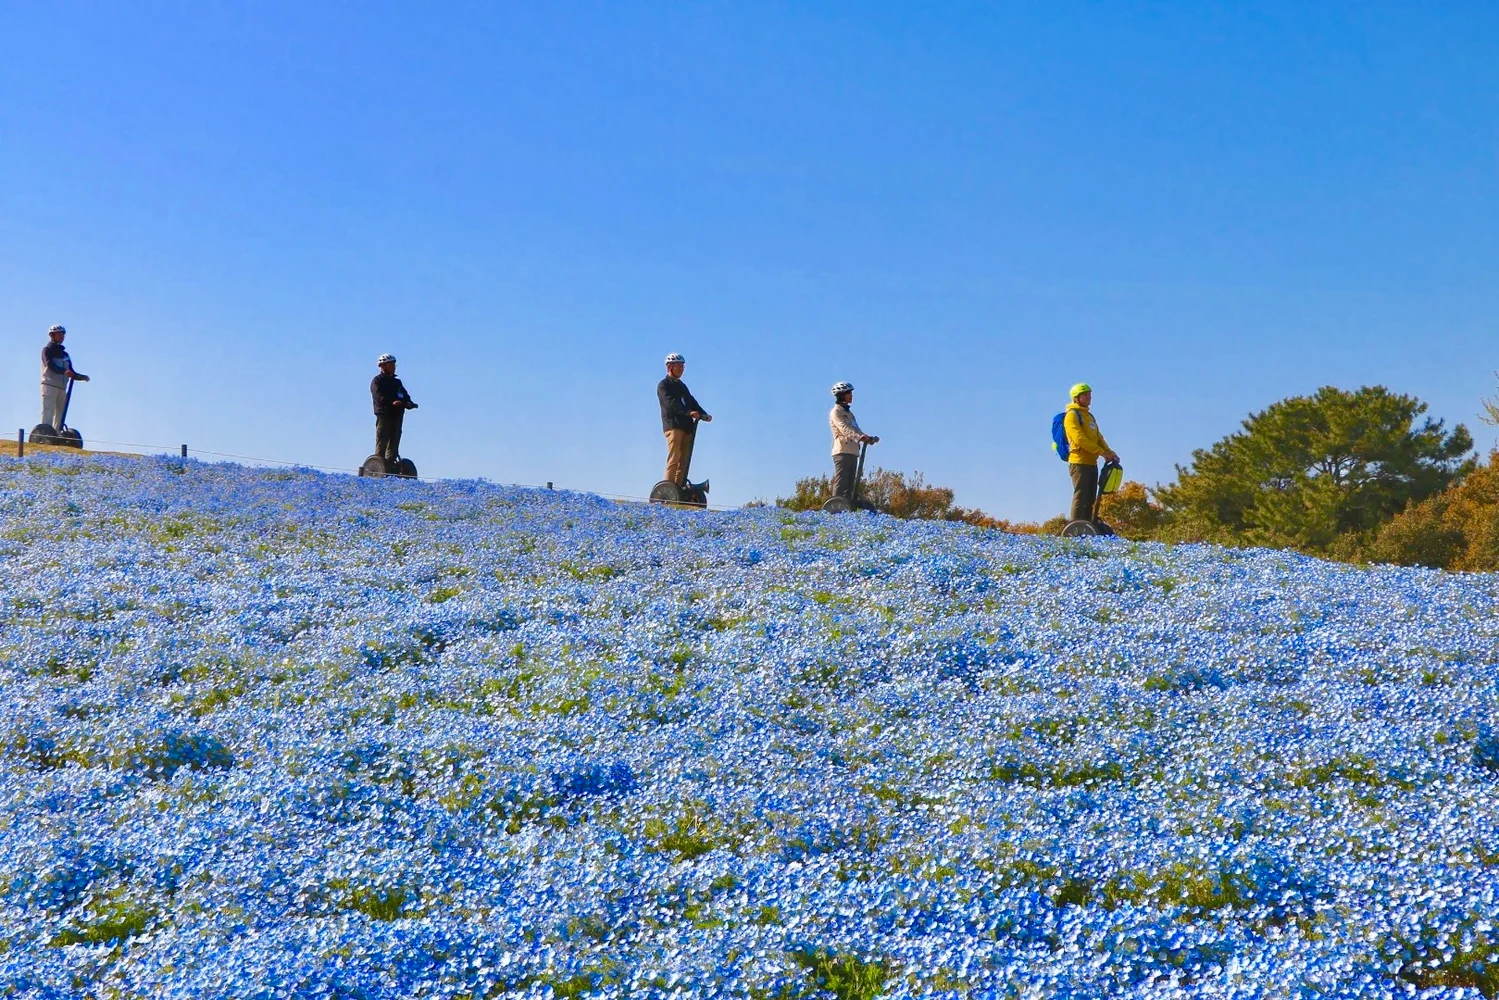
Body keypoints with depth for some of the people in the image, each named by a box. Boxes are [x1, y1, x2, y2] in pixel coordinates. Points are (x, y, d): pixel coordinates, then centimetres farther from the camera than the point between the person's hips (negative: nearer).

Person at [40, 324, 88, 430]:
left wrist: (83, 377, -3)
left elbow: (72, 374, 17)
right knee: (48, 414, -13)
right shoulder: (47, 350, 4)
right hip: (49, 385, -7)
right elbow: (51, 366, -15)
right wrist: (64, 371, -33)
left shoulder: (65, 354, 22)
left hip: (62, 388, 7)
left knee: (60, 415, 3)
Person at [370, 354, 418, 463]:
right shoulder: (377, 381, 2)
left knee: (394, 442, 6)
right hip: (384, 414, -6)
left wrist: (408, 403, -12)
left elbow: (404, 396, 12)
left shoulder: (397, 382, 23)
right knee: (382, 442, -8)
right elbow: (380, 397, -15)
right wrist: (392, 402, -32)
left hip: (397, 415, 7)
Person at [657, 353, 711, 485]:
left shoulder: (681, 385, 26)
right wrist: (689, 412, -30)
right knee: (674, 460, -14)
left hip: (687, 426, 7)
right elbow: (671, 403, -15)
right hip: (673, 426, -7)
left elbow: (691, 402, 16)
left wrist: (704, 415, -2)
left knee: (684, 461, 1)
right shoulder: (663, 385, 2)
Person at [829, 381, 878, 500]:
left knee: (849, 484, 6)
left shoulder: (849, 412, 24)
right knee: (841, 483, -14)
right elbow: (844, 428, -19)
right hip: (842, 451, -9)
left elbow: (856, 430, 17)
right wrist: (859, 437, -35)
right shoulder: (836, 412, -3)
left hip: (853, 452, 9)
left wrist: (869, 438, -1)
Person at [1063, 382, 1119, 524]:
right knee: (1081, 496, -12)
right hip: (1079, 462, -9)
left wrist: (1109, 452, 0)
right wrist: (1102, 452, -18)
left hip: (1091, 463, 9)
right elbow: (1080, 439, -17)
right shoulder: (1072, 415, -6)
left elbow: (1098, 437, 19)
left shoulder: (1089, 416, 21)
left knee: (1090, 499, 8)